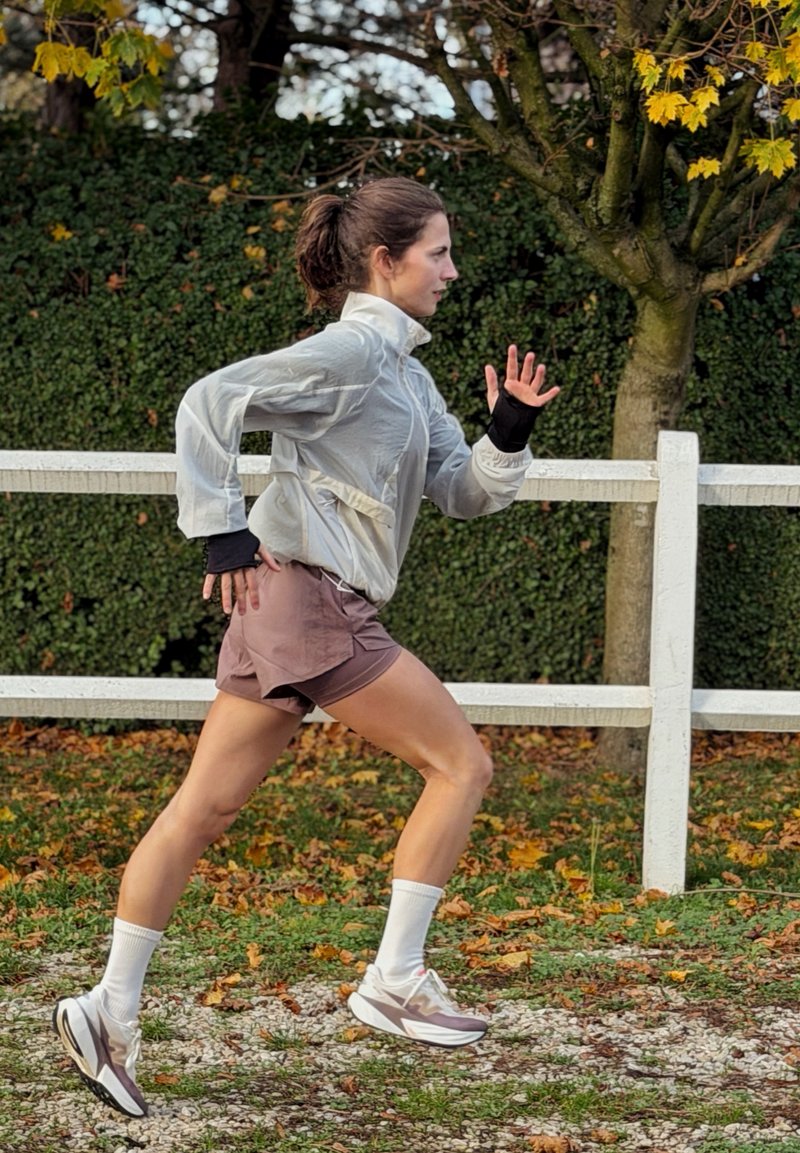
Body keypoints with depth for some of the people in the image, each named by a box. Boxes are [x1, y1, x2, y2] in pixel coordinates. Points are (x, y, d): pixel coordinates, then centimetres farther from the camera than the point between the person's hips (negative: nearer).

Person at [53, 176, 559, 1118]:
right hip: (304, 594, -9)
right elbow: (210, 404, -18)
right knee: (461, 763, -3)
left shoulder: (401, 370, 19)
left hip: (301, 610, 9)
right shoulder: (347, 352, -10)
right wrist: (220, 531, -17)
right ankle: (395, 979, 0)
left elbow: (464, 492, 20)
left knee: (205, 808, 7)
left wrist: (509, 432, 2)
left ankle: (109, 1011, 8)